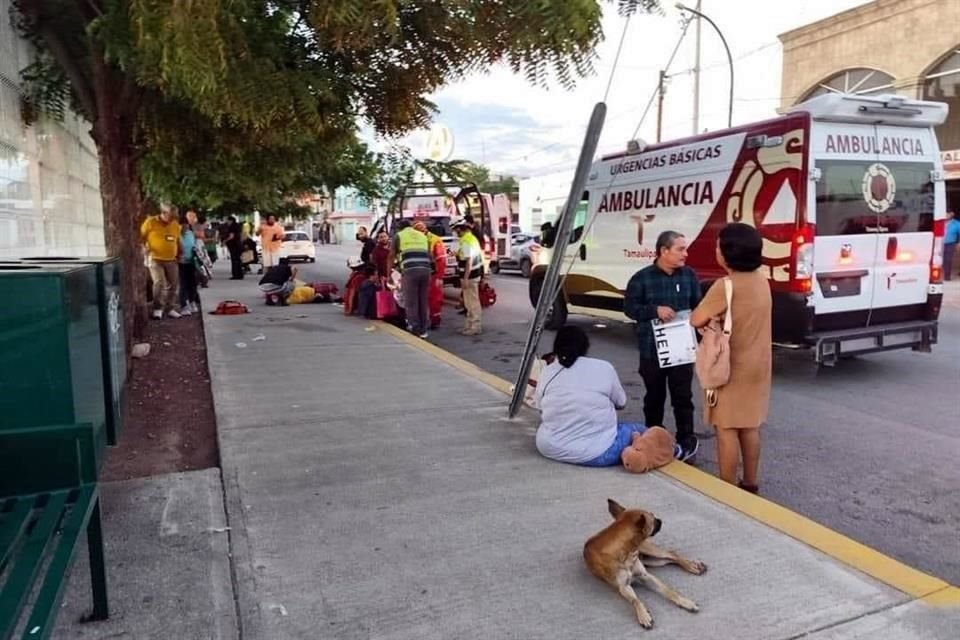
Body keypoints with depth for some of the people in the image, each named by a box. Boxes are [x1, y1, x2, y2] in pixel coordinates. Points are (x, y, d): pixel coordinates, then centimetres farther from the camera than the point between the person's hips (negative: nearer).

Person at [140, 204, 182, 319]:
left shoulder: (176, 225, 7)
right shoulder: (150, 222, -7)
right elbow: (141, 237, -1)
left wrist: (179, 254, 14)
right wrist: (146, 249, -12)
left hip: (171, 260, 5)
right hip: (155, 259, -5)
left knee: (172, 285, 7)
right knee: (159, 282, -17)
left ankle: (168, 308, 20)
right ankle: (157, 308, -6)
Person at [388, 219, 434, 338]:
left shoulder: (398, 236, 14)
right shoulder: (422, 236, 25)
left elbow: (391, 257, 15)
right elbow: (430, 256, 26)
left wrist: (388, 275, 21)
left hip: (410, 271, -4)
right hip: (425, 270, 4)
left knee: (411, 302, 3)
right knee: (424, 301, 12)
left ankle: (415, 329, 2)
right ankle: (424, 329, 16)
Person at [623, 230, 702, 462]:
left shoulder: (689, 275, 3)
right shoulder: (642, 278, -6)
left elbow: (698, 306, 10)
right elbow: (630, 307, -4)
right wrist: (655, 310, -18)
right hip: (652, 349, -1)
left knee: (683, 397, 6)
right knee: (654, 397, 12)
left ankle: (686, 441, 18)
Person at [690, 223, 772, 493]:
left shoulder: (725, 286, -22)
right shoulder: (761, 280, 4)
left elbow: (696, 320, -16)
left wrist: (711, 316, 3)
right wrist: (718, 316, 0)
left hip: (732, 368, -8)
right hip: (756, 364, 8)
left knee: (727, 429, 2)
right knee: (750, 426, 17)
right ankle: (750, 484, 28)